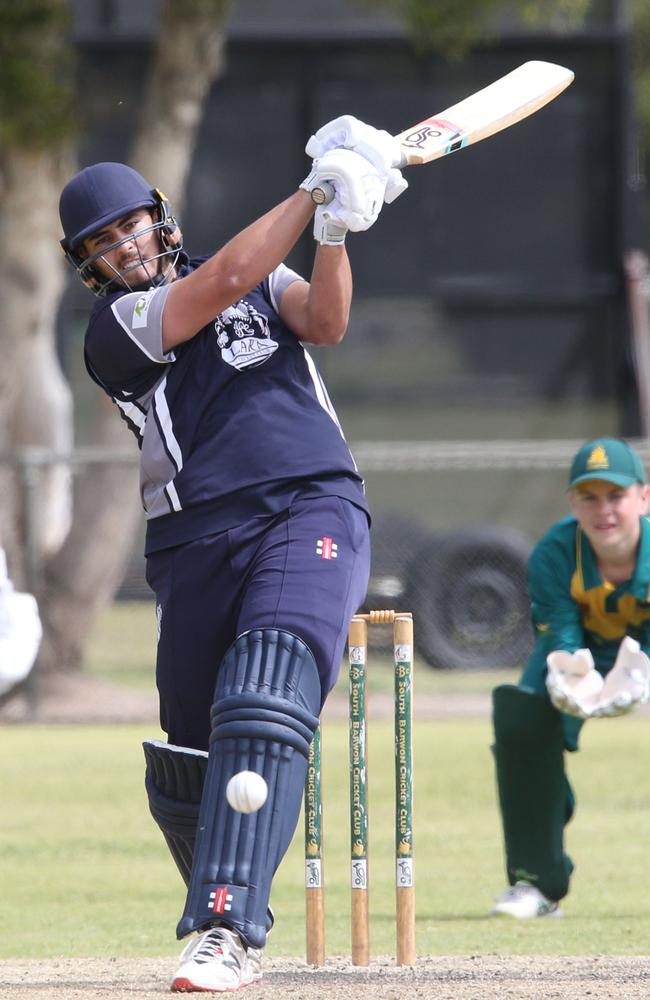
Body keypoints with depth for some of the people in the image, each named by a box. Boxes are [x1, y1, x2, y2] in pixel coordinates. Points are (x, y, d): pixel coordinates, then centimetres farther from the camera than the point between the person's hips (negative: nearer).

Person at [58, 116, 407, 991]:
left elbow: (324, 323, 0)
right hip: (198, 540, 1)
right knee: (187, 756, 4)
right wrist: (315, 193, -6)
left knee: (262, 710, -23)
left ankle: (226, 928, -32)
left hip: (313, 511, -1)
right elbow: (224, 282, -8)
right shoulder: (115, 329, 4)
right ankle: (229, 918, 29)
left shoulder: (262, 279, 18)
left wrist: (333, 234, -17)